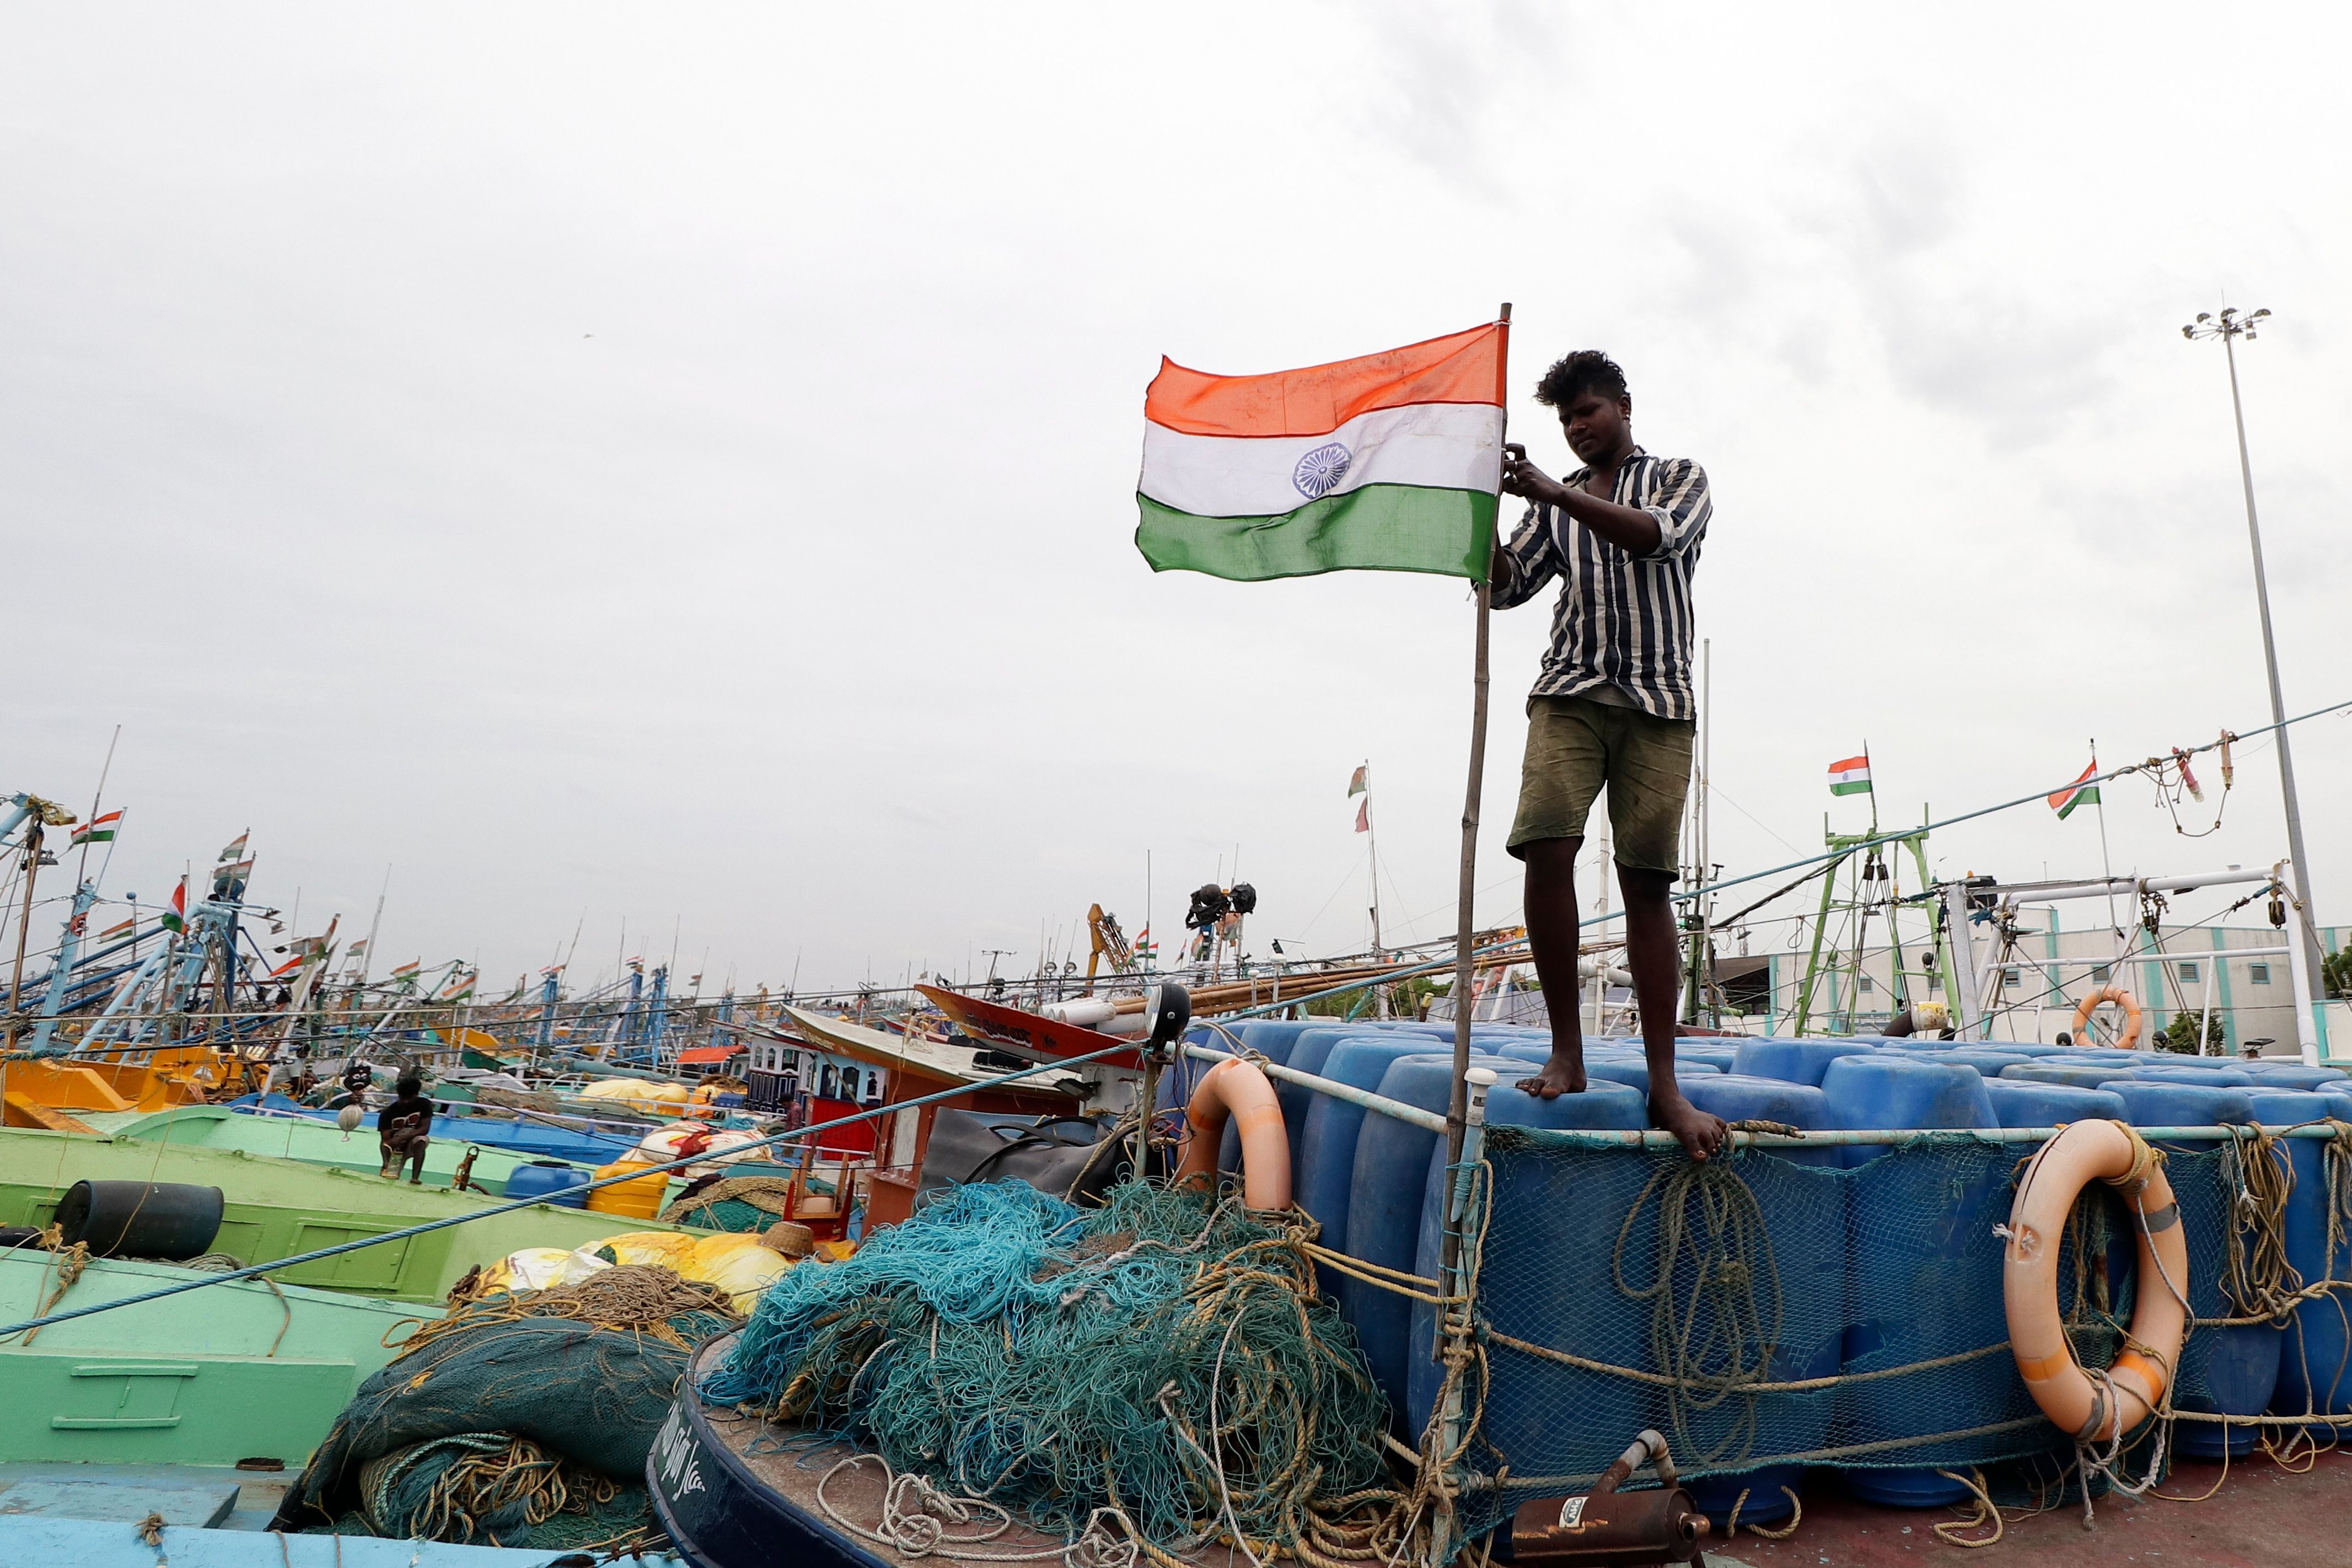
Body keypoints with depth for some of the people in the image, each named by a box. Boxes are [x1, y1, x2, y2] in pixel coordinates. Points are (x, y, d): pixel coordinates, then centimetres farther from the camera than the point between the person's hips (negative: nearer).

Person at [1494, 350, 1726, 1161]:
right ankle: (1566, 1053, -10)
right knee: (1547, 848, -20)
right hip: (1571, 691, 2)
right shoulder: (1556, 501, 22)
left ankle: (1664, 1087, -3)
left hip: (1658, 699, -1)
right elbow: (1505, 587, 11)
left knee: (1647, 881, -6)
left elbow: (1660, 536, -9)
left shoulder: (1681, 477, 14)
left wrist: (1552, 492, -17)